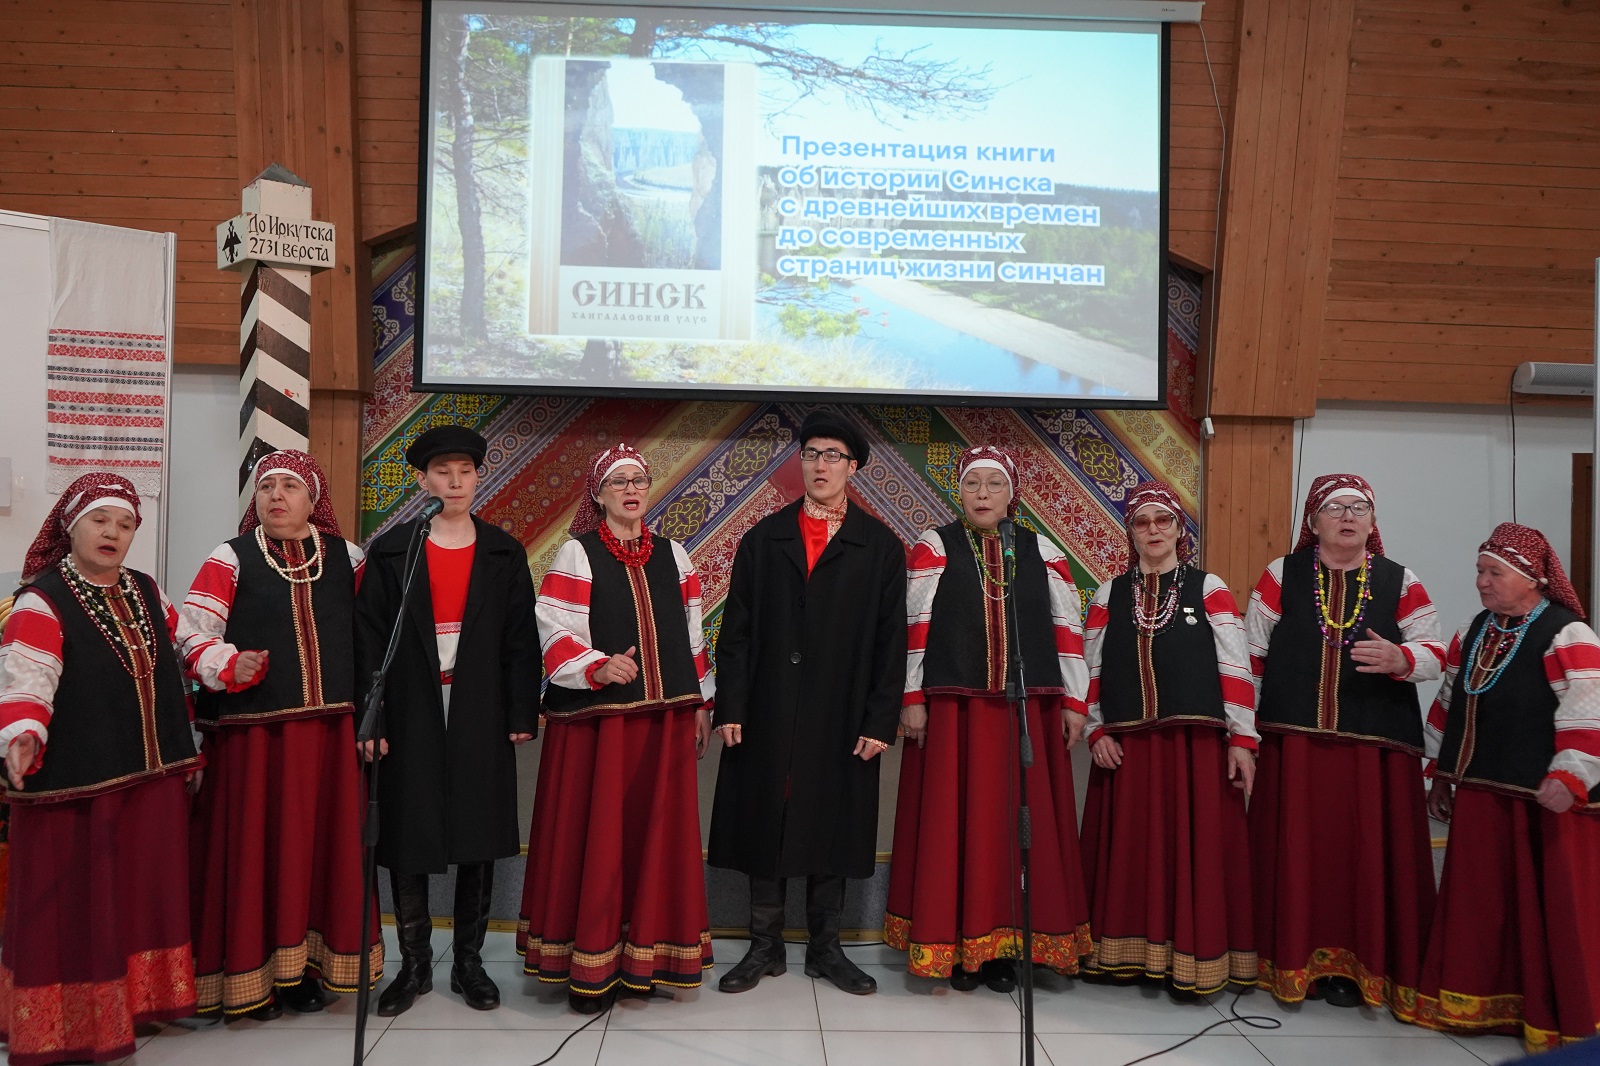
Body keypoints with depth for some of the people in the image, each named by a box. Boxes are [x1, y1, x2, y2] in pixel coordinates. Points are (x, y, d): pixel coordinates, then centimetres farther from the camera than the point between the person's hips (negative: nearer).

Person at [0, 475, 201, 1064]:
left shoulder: (147, 593, 12)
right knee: (74, 904, 0)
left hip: (153, 778, 7)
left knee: (143, 895, 14)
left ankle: (137, 999, 27)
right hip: (75, 784, -6)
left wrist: (184, 749, 24)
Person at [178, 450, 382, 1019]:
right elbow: (192, 635, -4)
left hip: (329, 728, 3)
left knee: (319, 841, 7)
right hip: (251, 730, -2)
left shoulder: (346, 558, 9)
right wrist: (229, 666, -22)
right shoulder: (230, 560, 1)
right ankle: (246, 972, 14)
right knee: (253, 844, 1)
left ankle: (301, 965, 20)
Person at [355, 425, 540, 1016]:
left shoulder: (504, 552, 4)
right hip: (411, 717, 0)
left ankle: (469, 961, 22)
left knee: (480, 840, 7)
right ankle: (415, 965, 22)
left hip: (481, 717, 1)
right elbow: (369, 639, 0)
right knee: (408, 841, 6)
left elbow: (520, 638, 3)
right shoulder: (390, 551, 2)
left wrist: (522, 713, -2)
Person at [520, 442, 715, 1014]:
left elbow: (691, 635, 15)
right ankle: (588, 965, 11)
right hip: (594, 716, -4)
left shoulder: (673, 555, 12)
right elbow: (554, 631, -9)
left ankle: (642, 955, 20)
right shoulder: (576, 554, -1)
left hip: (664, 718, 4)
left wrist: (701, 704, 14)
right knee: (595, 834, 0)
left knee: (654, 832, 7)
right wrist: (597, 668, -25)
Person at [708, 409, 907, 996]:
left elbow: (891, 640, 0)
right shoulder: (763, 539, 7)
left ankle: (826, 949, 24)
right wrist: (730, 708, -3)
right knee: (765, 830, 7)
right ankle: (765, 948, 22)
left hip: (840, 719, -1)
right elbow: (736, 630, 4)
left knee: (831, 832, 9)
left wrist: (881, 722, -6)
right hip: (767, 715, 1)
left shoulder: (881, 546, 2)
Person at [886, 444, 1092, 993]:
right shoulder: (933, 547, 3)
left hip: (1027, 712, 2)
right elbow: (915, 626, -1)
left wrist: (1074, 703, 4)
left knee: (1016, 822, 5)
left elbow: (1068, 630, 9)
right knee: (955, 824, 2)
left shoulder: (1042, 552, 10)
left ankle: (1004, 945, 16)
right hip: (953, 710, -2)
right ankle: (956, 945, 13)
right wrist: (912, 698, -7)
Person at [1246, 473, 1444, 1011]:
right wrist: (1245, 726, 4)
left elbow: (1435, 655, 5)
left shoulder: (1400, 582, 9)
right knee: (1298, 849, 1)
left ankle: (1361, 963, 14)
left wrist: (1400, 658, -17)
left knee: (1368, 853, 1)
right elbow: (1253, 655, 7)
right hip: (1295, 739, 0)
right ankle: (1298, 960, 13)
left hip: (1375, 743, 1)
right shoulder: (1281, 575, 7)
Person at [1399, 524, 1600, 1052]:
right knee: (1479, 903, 13)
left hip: (1543, 800, -7)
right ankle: (1481, 1004, 27)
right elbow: (1449, 706, 18)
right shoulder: (1472, 633, 12)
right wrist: (1442, 776, 18)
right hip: (1479, 793, 7)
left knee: (1550, 910, 2)